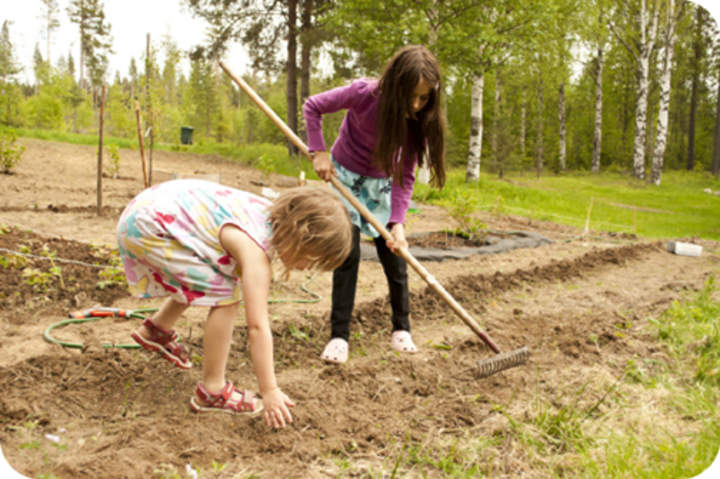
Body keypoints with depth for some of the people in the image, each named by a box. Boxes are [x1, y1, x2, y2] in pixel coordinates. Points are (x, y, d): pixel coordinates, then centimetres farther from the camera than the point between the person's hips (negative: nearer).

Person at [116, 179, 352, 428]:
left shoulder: (275, 215, -2)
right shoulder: (256, 250, -26)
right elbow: (257, 326, -27)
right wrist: (269, 391, -23)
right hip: (148, 227, -9)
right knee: (226, 296, -13)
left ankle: (157, 329, 44)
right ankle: (212, 391, -3)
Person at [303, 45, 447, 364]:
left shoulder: (420, 120, -22)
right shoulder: (364, 94, -30)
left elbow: (404, 176, -21)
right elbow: (312, 106, -16)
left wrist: (398, 223, -30)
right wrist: (319, 152, -22)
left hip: (381, 185, 2)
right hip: (344, 178, -2)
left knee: (394, 256, 1)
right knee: (348, 253, -9)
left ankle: (401, 329, 18)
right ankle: (339, 335, -3)